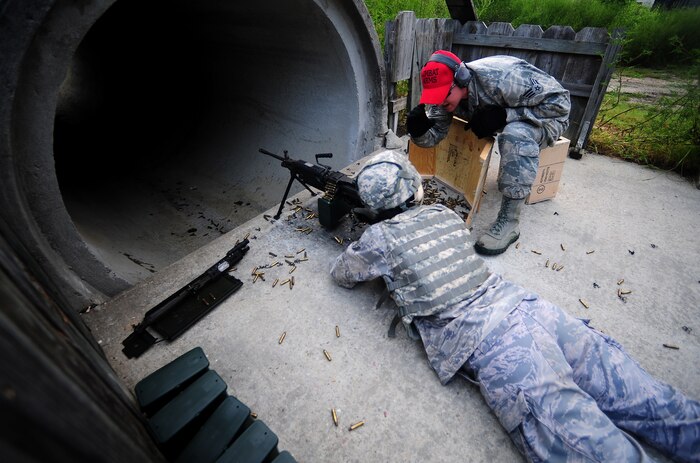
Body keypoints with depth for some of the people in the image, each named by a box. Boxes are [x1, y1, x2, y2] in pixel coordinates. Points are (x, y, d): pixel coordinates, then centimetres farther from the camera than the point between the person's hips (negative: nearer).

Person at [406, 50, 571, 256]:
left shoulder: (502, 78, -34)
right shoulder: (449, 94, -15)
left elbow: (560, 102, -29)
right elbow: (434, 132, -12)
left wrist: (504, 115, -35)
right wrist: (418, 129, -34)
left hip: (549, 117, -8)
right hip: (507, 122, 8)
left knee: (516, 135, -36)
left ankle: (509, 223, -31)